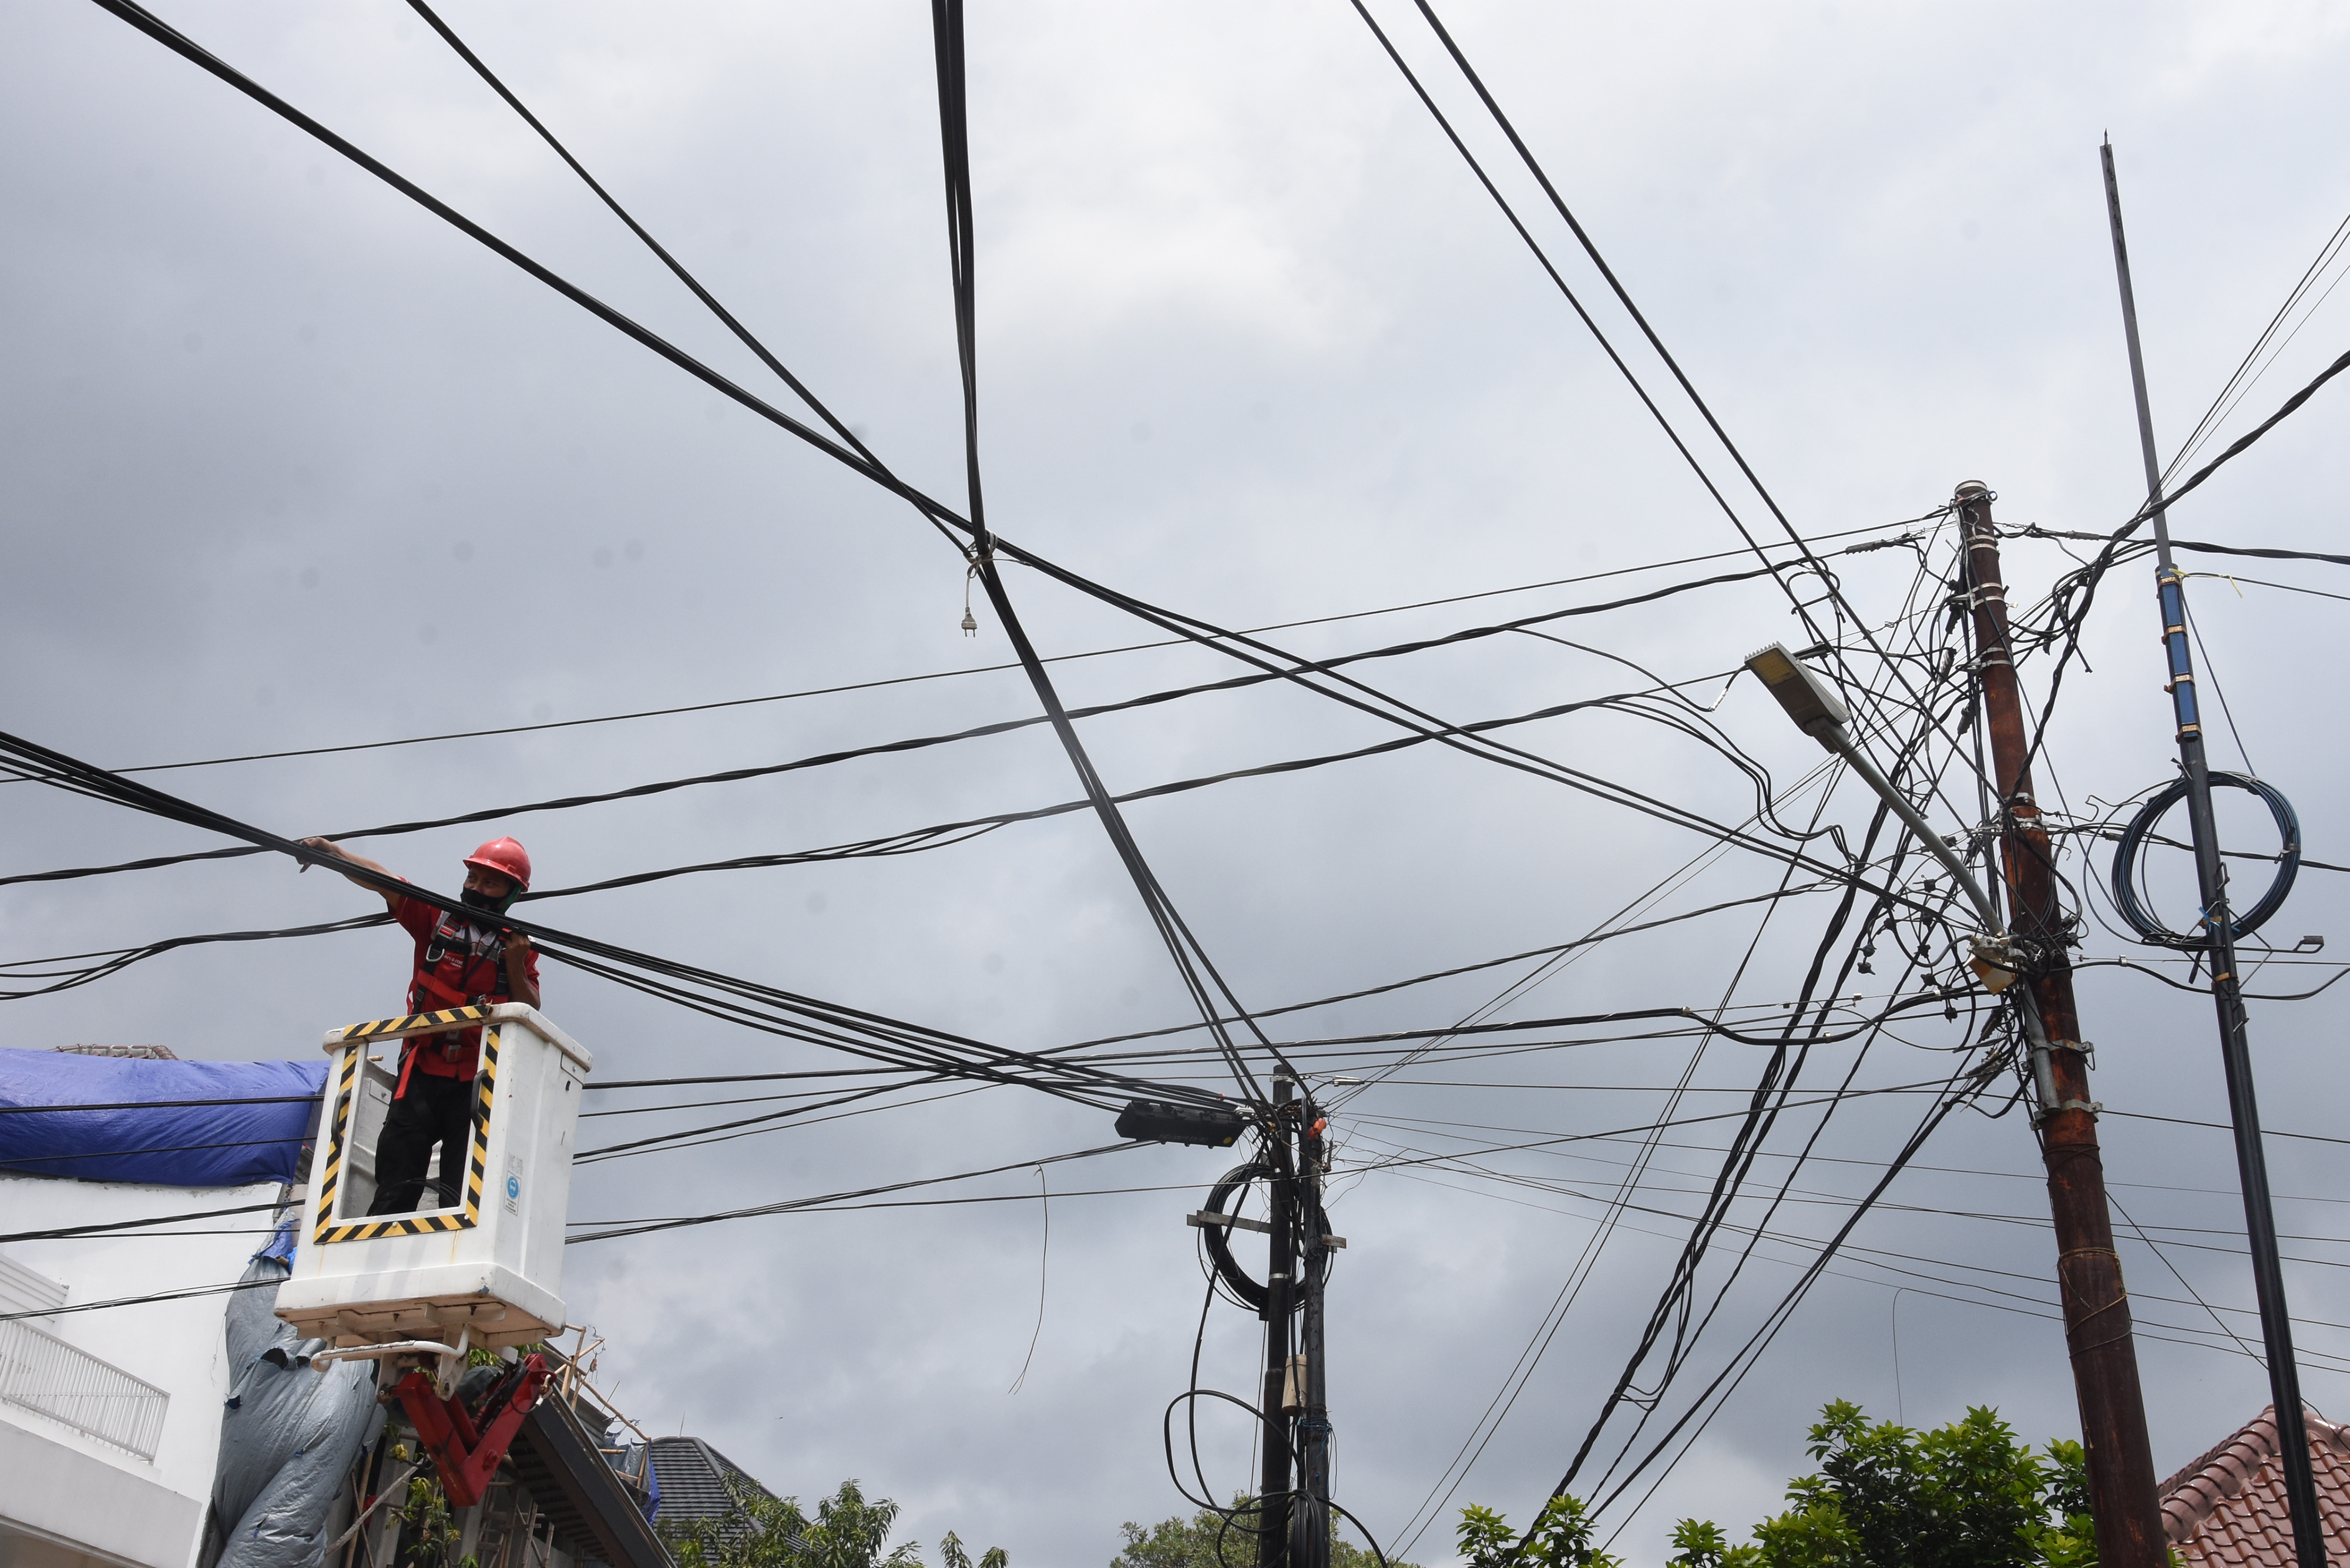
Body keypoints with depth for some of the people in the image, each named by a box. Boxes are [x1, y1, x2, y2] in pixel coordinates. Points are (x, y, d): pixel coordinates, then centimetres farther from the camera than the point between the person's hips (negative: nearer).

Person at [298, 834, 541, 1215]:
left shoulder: (518, 946, 7)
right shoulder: (437, 917, 6)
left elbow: (531, 1012, 2)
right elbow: (381, 880, -3)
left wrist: (514, 965, -13)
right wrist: (332, 851, -17)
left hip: (476, 1083, 0)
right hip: (422, 1072, 0)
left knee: (462, 1193, -1)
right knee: (396, 1189, -2)